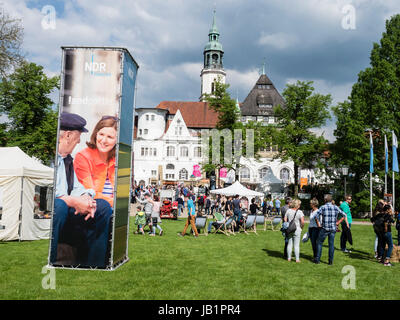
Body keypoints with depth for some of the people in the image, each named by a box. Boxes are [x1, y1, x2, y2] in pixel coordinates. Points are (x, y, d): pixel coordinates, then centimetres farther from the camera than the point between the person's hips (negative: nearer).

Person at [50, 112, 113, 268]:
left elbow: (76, 187, 17)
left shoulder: (68, 158, 19)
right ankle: (48, 261, -26)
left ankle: (90, 265, -5)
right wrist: (73, 201, -22)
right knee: (59, 205, -38)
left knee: (103, 206, -4)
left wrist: (86, 198, -6)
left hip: (64, 214, 8)